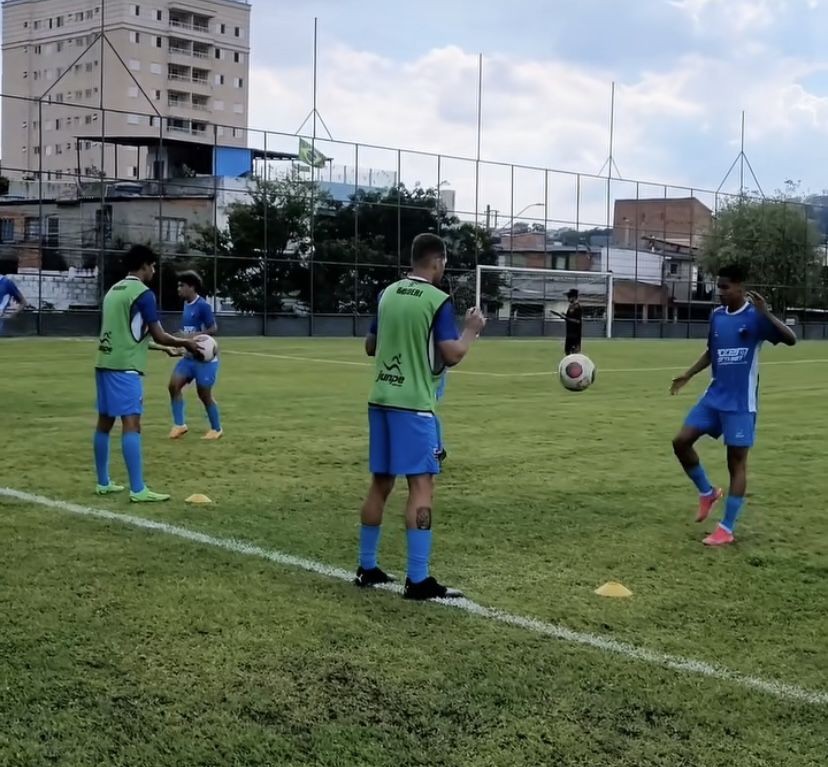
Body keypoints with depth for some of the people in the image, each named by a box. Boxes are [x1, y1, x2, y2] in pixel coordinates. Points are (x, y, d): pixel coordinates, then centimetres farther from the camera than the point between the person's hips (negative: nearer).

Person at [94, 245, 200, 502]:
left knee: (105, 421, 12)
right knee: (131, 423, -11)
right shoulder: (143, 293, -9)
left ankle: (103, 483, 20)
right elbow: (158, 335, -10)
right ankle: (137, 490, -14)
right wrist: (186, 343, 6)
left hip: (105, 363, 9)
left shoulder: (113, 290, 17)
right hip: (125, 367, -9)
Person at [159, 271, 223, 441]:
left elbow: (213, 329, -19)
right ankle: (179, 424, 1)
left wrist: (193, 336, -28)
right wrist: (180, 349, 16)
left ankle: (216, 429, 16)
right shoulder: (187, 305, 9)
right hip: (189, 357, 8)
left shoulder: (203, 305, -16)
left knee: (204, 394, 0)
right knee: (174, 385, -6)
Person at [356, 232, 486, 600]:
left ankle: (367, 567, 21)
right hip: (413, 404, -7)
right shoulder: (437, 301, -9)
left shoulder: (388, 294, 11)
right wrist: (472, 330, 3)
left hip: (380, 399, 7)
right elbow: (453, 355, -14)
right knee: (421, 486, -4)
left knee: (380, 482, 14)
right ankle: (418, 580, -5)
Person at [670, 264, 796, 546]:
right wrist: (688, 375, 11)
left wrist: (766, 314, -35)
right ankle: (707, 492, 20)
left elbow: (791, 339, -23)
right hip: (714, 396, 6)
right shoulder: (716, 316, 7)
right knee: (681, 441, -3)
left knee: (736, 462, -1)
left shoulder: (755, 316, -12)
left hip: (741, 403, -6)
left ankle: (726, 529, 5)